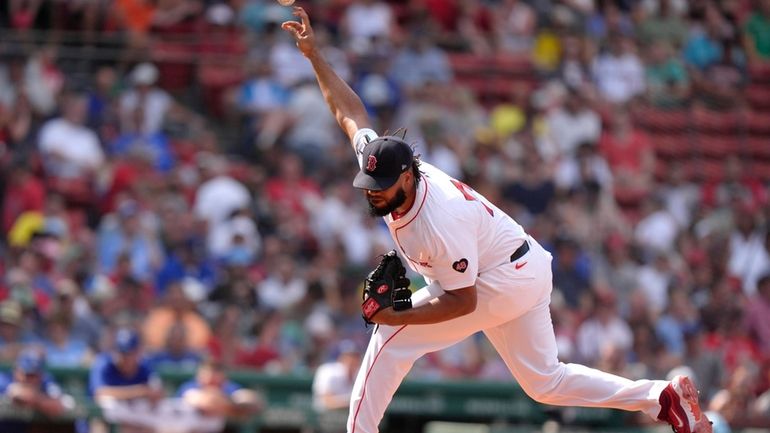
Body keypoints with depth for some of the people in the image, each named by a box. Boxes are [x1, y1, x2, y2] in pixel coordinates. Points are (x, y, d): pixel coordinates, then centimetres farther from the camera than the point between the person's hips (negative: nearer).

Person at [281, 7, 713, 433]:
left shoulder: (440, 222, -33)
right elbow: (351, 111, 3)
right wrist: (314, 55, -2)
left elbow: (463, 301, -25)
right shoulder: (380, 162, -12)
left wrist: (397, 316, -29)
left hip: (503, 279, -10)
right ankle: (663, 396, 8)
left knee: (392, 337, -12)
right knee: (545, 381, 13)